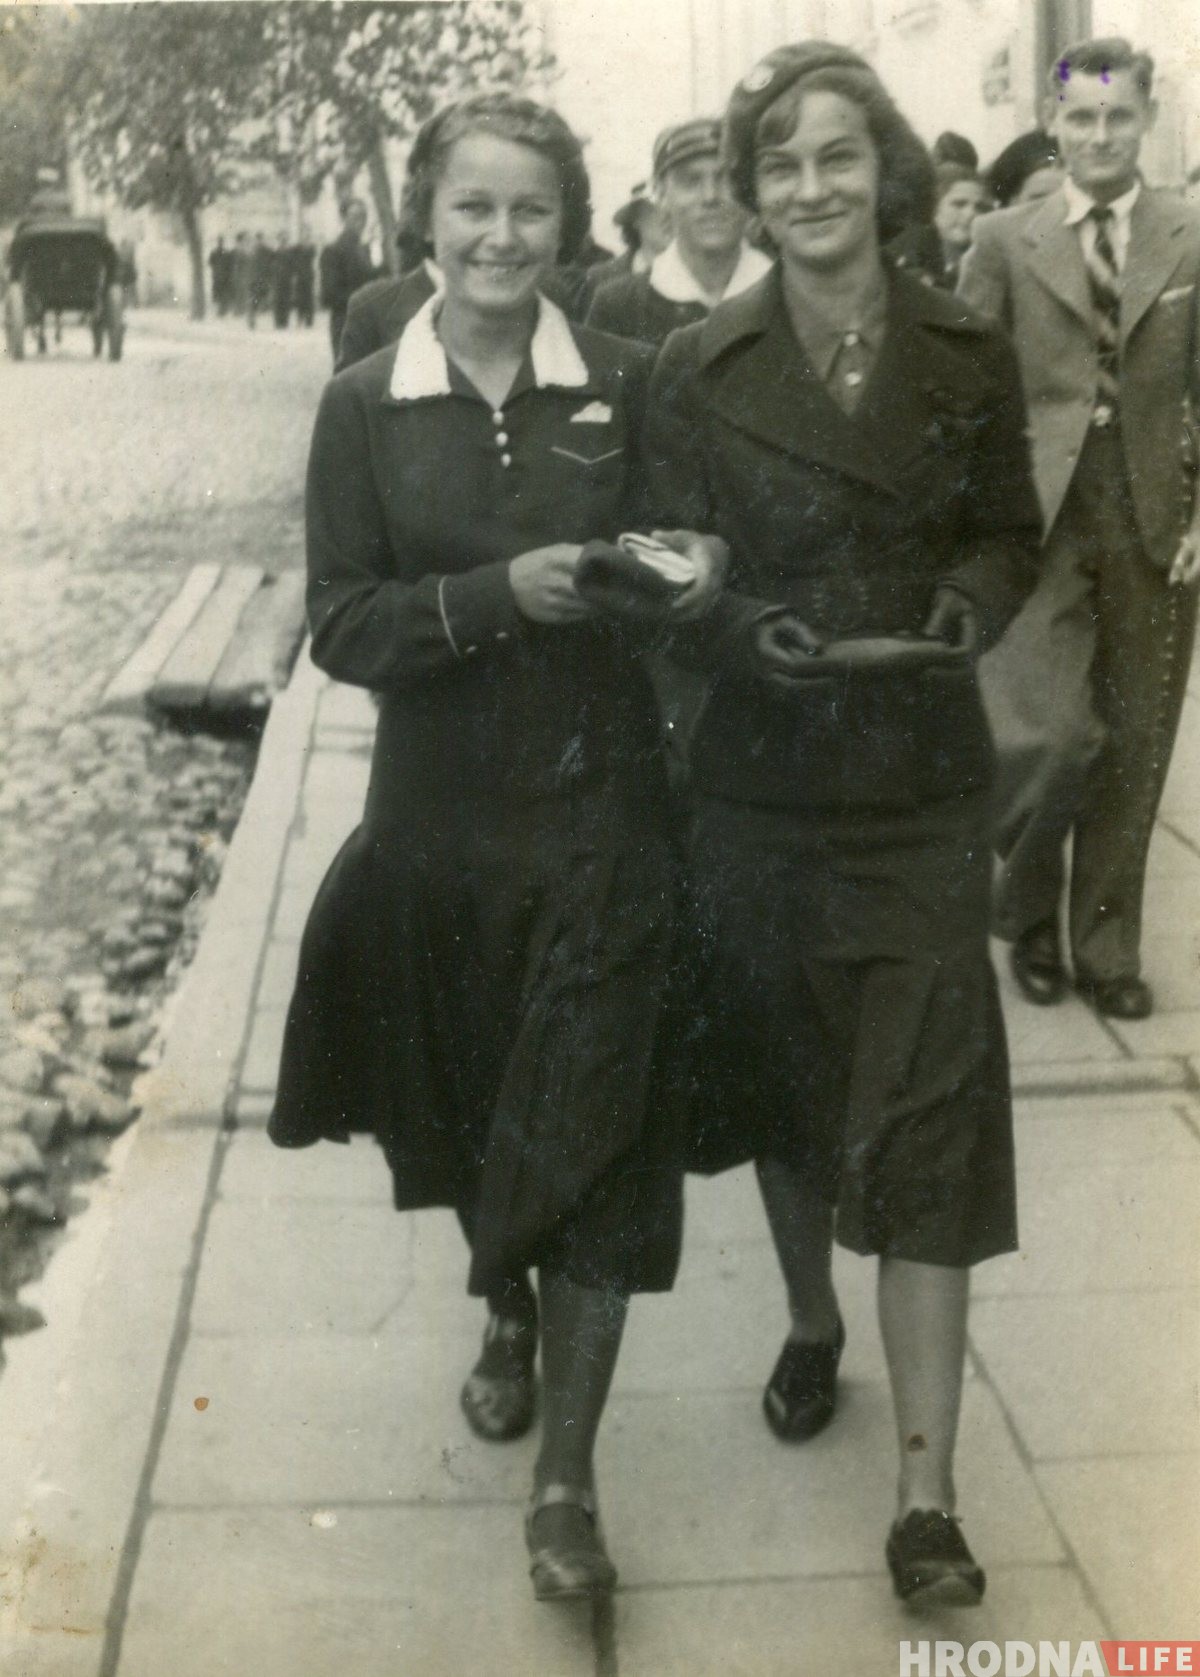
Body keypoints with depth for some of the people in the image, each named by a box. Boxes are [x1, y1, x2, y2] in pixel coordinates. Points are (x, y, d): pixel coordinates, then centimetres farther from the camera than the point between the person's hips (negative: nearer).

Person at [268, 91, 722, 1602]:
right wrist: (502, 594, -22)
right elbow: (341, 627, -6)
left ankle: (565, 1478, 8)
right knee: (464, 1110, 18)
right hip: (439, 813, 2)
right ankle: (506, 1312, 48)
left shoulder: (622, 386, -1)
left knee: (590, 1130, -2)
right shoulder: (364, 406, -1)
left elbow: (681, 564, 7)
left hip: (601, 812, -1)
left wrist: (690, 577, -17)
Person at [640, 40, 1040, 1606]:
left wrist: (965, 607, -13)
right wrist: (752, 635, -22)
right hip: (761, 786, 1)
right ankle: (811, 1325, 45)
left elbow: (1011, 537, 9)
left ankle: (928, 1494, 2)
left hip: (923, 790, -1)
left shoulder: (969, 355, -1)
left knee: (926, 1114, -5)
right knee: (784, 1081, 17)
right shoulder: (700, 369, -4)